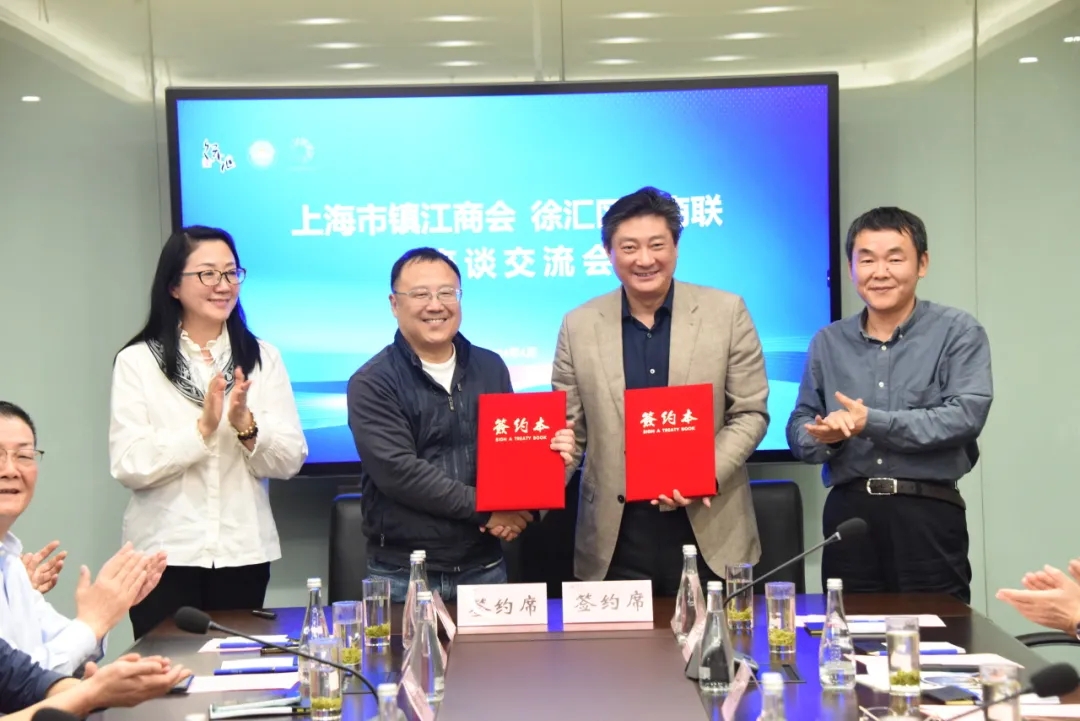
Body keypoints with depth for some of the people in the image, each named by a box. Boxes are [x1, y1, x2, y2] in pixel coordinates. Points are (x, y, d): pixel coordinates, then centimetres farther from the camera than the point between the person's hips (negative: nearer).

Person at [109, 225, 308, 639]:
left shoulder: (263, 358, 5)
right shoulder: (136, 362, -3)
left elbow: (291, 461, 0)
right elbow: (129, 466, -10)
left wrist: (246, 425, -17)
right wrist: (203, 428, -20)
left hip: (244, 554, 2)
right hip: (165, 555, -2)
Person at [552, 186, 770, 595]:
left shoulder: (727, 312, 0)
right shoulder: (579, 325, 4)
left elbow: (750, 413, 1)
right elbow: (569, 427, 7)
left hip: (709, 532, -1)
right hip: (616, 538, 1)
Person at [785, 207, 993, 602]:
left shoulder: (958, 331, 1)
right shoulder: (827, 343, 12)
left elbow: (967, 415, -12)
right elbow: (799, 428, 12)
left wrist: (872, 423, -18)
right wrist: (827, 436, -12)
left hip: (929, 515, -3)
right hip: (848, 513, 3)